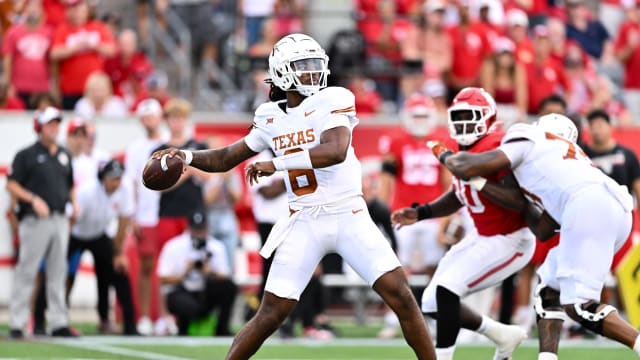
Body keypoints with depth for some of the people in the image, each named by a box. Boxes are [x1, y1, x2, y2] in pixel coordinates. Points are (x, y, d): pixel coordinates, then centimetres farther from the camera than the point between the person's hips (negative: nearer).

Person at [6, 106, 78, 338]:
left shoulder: (64, 156, 16)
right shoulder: (26, 155, -2)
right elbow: (11, 185, -6)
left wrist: (73, 203, 7)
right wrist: (33, 200, -17)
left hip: (61, 220, 6)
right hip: (35, 221, -6)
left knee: (58, 273, 7)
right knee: (26, 272, -6)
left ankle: (59, 323, 10)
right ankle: (16, 323, -4)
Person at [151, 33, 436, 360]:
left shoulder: (332, 101, -7)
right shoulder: (271, 118, 8)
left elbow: (336, 151, -25)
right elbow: (226, 159, 17)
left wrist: (276, 164, -23)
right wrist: (187, 157, -1)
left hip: (350, 217, -2)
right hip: (304, 223, 2)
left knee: (401, 296, -11)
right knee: (270, 315, -1)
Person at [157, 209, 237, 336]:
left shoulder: (216, 247, 2)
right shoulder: (173, 247, -7)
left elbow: (224, 278, -2)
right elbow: (163, 279, -9)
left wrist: (211, 272, -23)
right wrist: (185, 273, -22)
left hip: (205, 294, 3)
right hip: (179, 293, -3)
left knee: (229, 285, -24)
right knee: (189, 306, -39)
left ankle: (222, 329, -10)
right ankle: (182, 330, -2)